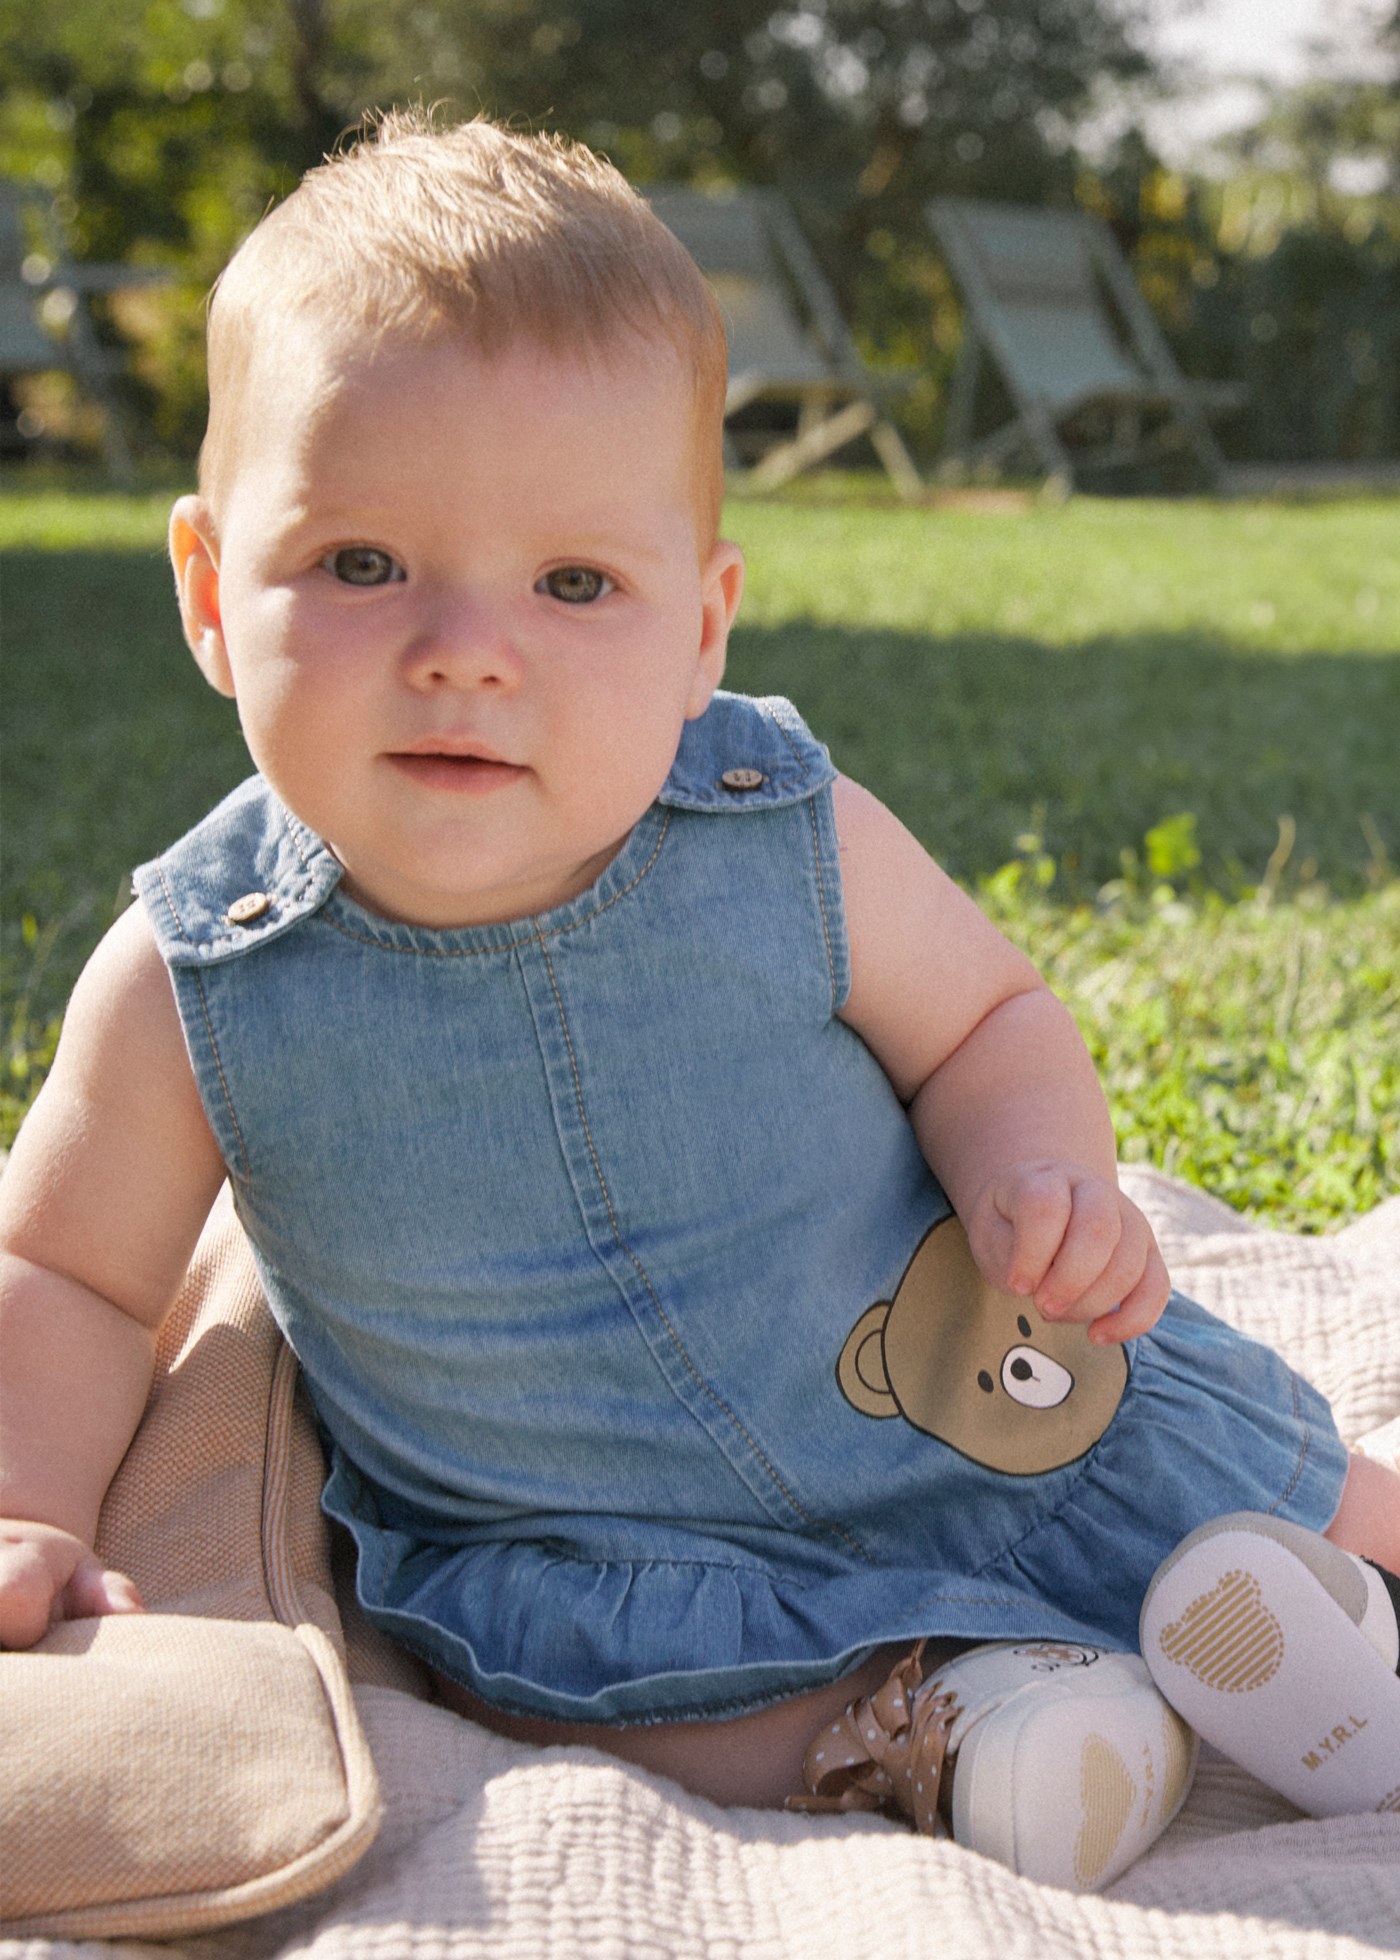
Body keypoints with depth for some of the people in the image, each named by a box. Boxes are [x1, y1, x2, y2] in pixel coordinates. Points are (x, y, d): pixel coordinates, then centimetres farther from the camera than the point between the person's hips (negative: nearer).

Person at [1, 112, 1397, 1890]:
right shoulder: (190, 989, -18)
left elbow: (981, 1016, -1)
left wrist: (1044, 1183, -22)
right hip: (562, 1534, 1)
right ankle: (905, 1705, -15)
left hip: (966, 1406, 0)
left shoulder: (792, 845, -18)